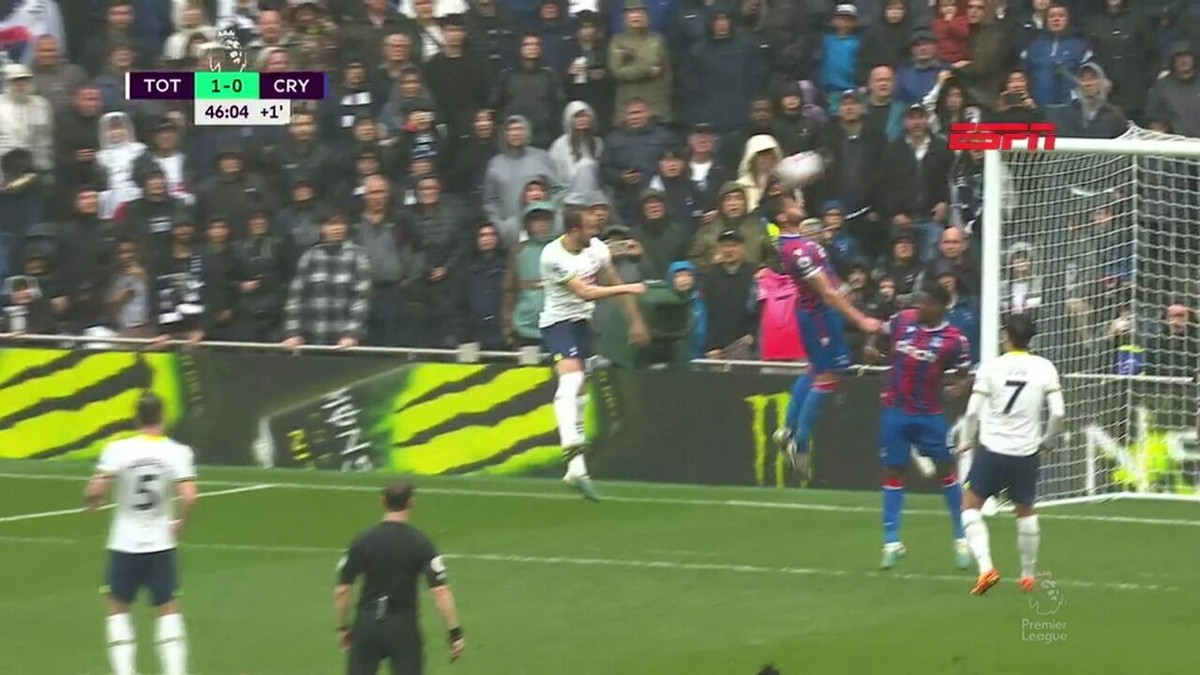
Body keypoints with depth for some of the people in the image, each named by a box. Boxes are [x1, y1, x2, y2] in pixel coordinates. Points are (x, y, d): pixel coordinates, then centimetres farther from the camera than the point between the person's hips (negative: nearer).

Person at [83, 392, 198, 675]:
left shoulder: (118, 450, -9)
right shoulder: (177, 452, -8)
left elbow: (94, 491, -16)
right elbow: (189, 497, -18)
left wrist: (93, 503, 7)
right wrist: (181, 524, 0)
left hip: (124, 544, 0)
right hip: (161, 545, 0)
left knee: (118, 608, 13)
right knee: (168, 609, 11)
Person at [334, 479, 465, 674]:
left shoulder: (362, 541, -2)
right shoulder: (421, 543, -7)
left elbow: (341, 590, -1)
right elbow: (440, 591, -14)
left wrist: (342, 628, 12)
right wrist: (454, 633, -10)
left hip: (367, 624, 1)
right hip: (404, 627, -1)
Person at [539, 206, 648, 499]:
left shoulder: (596, 248, -2)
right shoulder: (553, 256, -23)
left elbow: (614, 283, 13)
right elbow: (585, 292, -24)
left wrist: (635, 319, 16)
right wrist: (628, 288, -20)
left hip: (583, 321, 8)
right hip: (558, 321, -8)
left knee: (581, 390, 15)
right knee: (570, 378, -28)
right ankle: (575, 462, -43)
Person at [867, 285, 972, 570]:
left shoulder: (953, 340, -12)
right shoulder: (903, 320, -3)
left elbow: (964, 375, -2)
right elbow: (883, 333, 17)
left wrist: (960, 386, -24)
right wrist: (873, 349, -3)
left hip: (929, 414, -3)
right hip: (896, 410, 3)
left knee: (946, 470, 1)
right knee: (893, 472, 5)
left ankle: (961, 539, 12)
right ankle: (891, 542, 11)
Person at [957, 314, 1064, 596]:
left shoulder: (991, 367, -7)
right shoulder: (1044, 368, -3)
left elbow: (974, 410, -8)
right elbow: (1058, 413, -6)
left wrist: (966, 440, 9)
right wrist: (1047, 441, 11)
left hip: (992, 448, -2)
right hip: (1026, 452, 2)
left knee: (971, 504, 10)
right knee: (1025, 510, 20)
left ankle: (985, 566, -8)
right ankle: (1028, 575, 26)